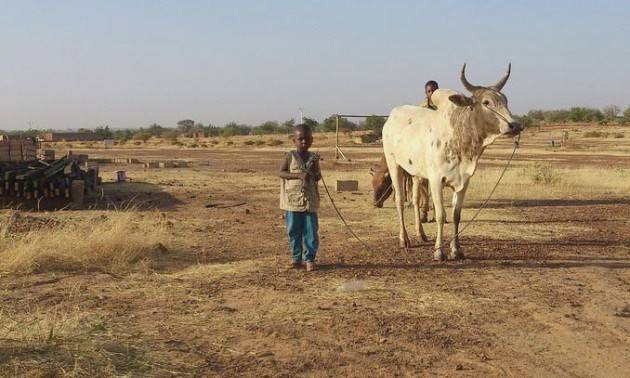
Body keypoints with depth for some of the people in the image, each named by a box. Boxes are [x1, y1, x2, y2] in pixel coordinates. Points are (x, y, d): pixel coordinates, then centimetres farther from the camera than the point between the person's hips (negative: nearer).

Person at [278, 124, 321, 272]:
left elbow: (318, 177, 12)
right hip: (293, 200, -2)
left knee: (311, 231, 1)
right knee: (294, 231, 6)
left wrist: (314, 171, -11)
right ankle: (296, 258, 18)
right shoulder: (290, 156, -1)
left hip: (310, 200, 2)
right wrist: (299, 175, -19)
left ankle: (310, 258, 10)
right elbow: (280, 172, -9)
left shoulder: (314, 157, 8)